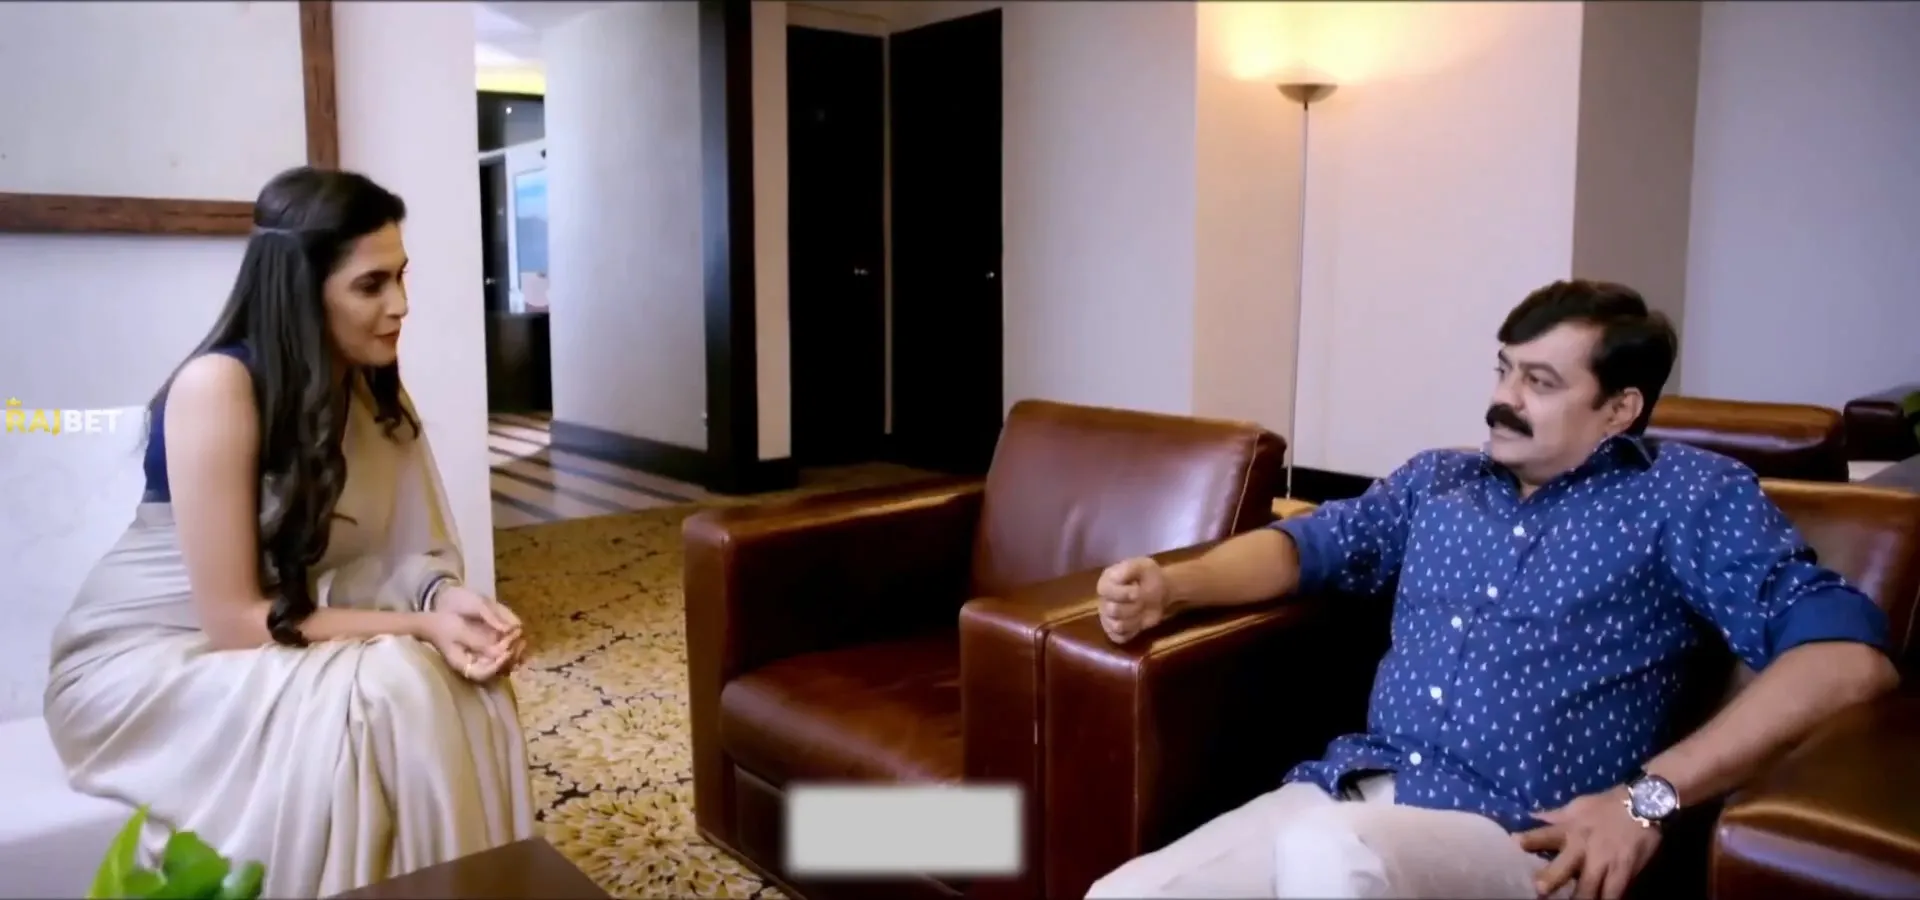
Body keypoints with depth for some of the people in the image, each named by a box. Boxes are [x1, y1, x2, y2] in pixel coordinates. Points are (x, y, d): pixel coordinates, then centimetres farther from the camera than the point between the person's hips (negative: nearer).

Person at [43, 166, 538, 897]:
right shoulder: (218, 386, -25)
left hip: (288, 634, 6)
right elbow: (234, 618, -25)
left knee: (457, 683, -19)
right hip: (148, 657, -6)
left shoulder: (372, 385, -3)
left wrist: (445, 598, -25)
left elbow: (401, 550, -3)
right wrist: (419, 627, -29)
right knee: (378, 696, -30)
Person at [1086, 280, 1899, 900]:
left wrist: (1651, 794, -13)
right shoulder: (1438, 480, 21)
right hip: (1354, 789, 5)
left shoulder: (1688, 495, 6)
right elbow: (1310, 543, 22)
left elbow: (1849, 654, -4)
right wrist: (1172, 586, 1)